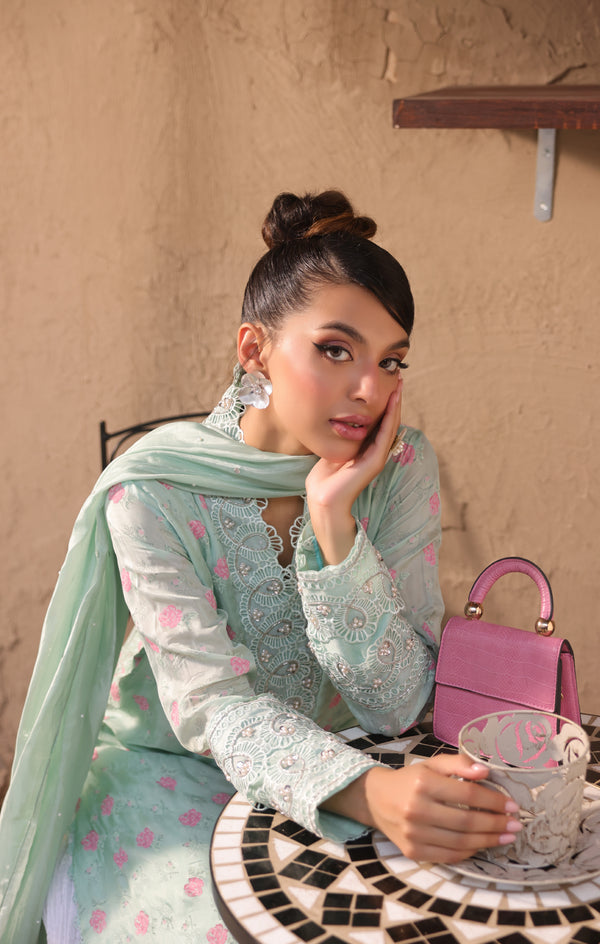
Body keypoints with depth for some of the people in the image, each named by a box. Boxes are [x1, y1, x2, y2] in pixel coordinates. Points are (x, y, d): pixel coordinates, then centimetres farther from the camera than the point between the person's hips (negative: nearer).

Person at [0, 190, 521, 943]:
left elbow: (397, 707, -16)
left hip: (329, 764, 3)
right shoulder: (154, 490, -19)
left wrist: (334, 522, -28)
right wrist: (366, 793, -41)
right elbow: (213, 705, -23)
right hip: (168, 768, -2)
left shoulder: (401, 471, -12)